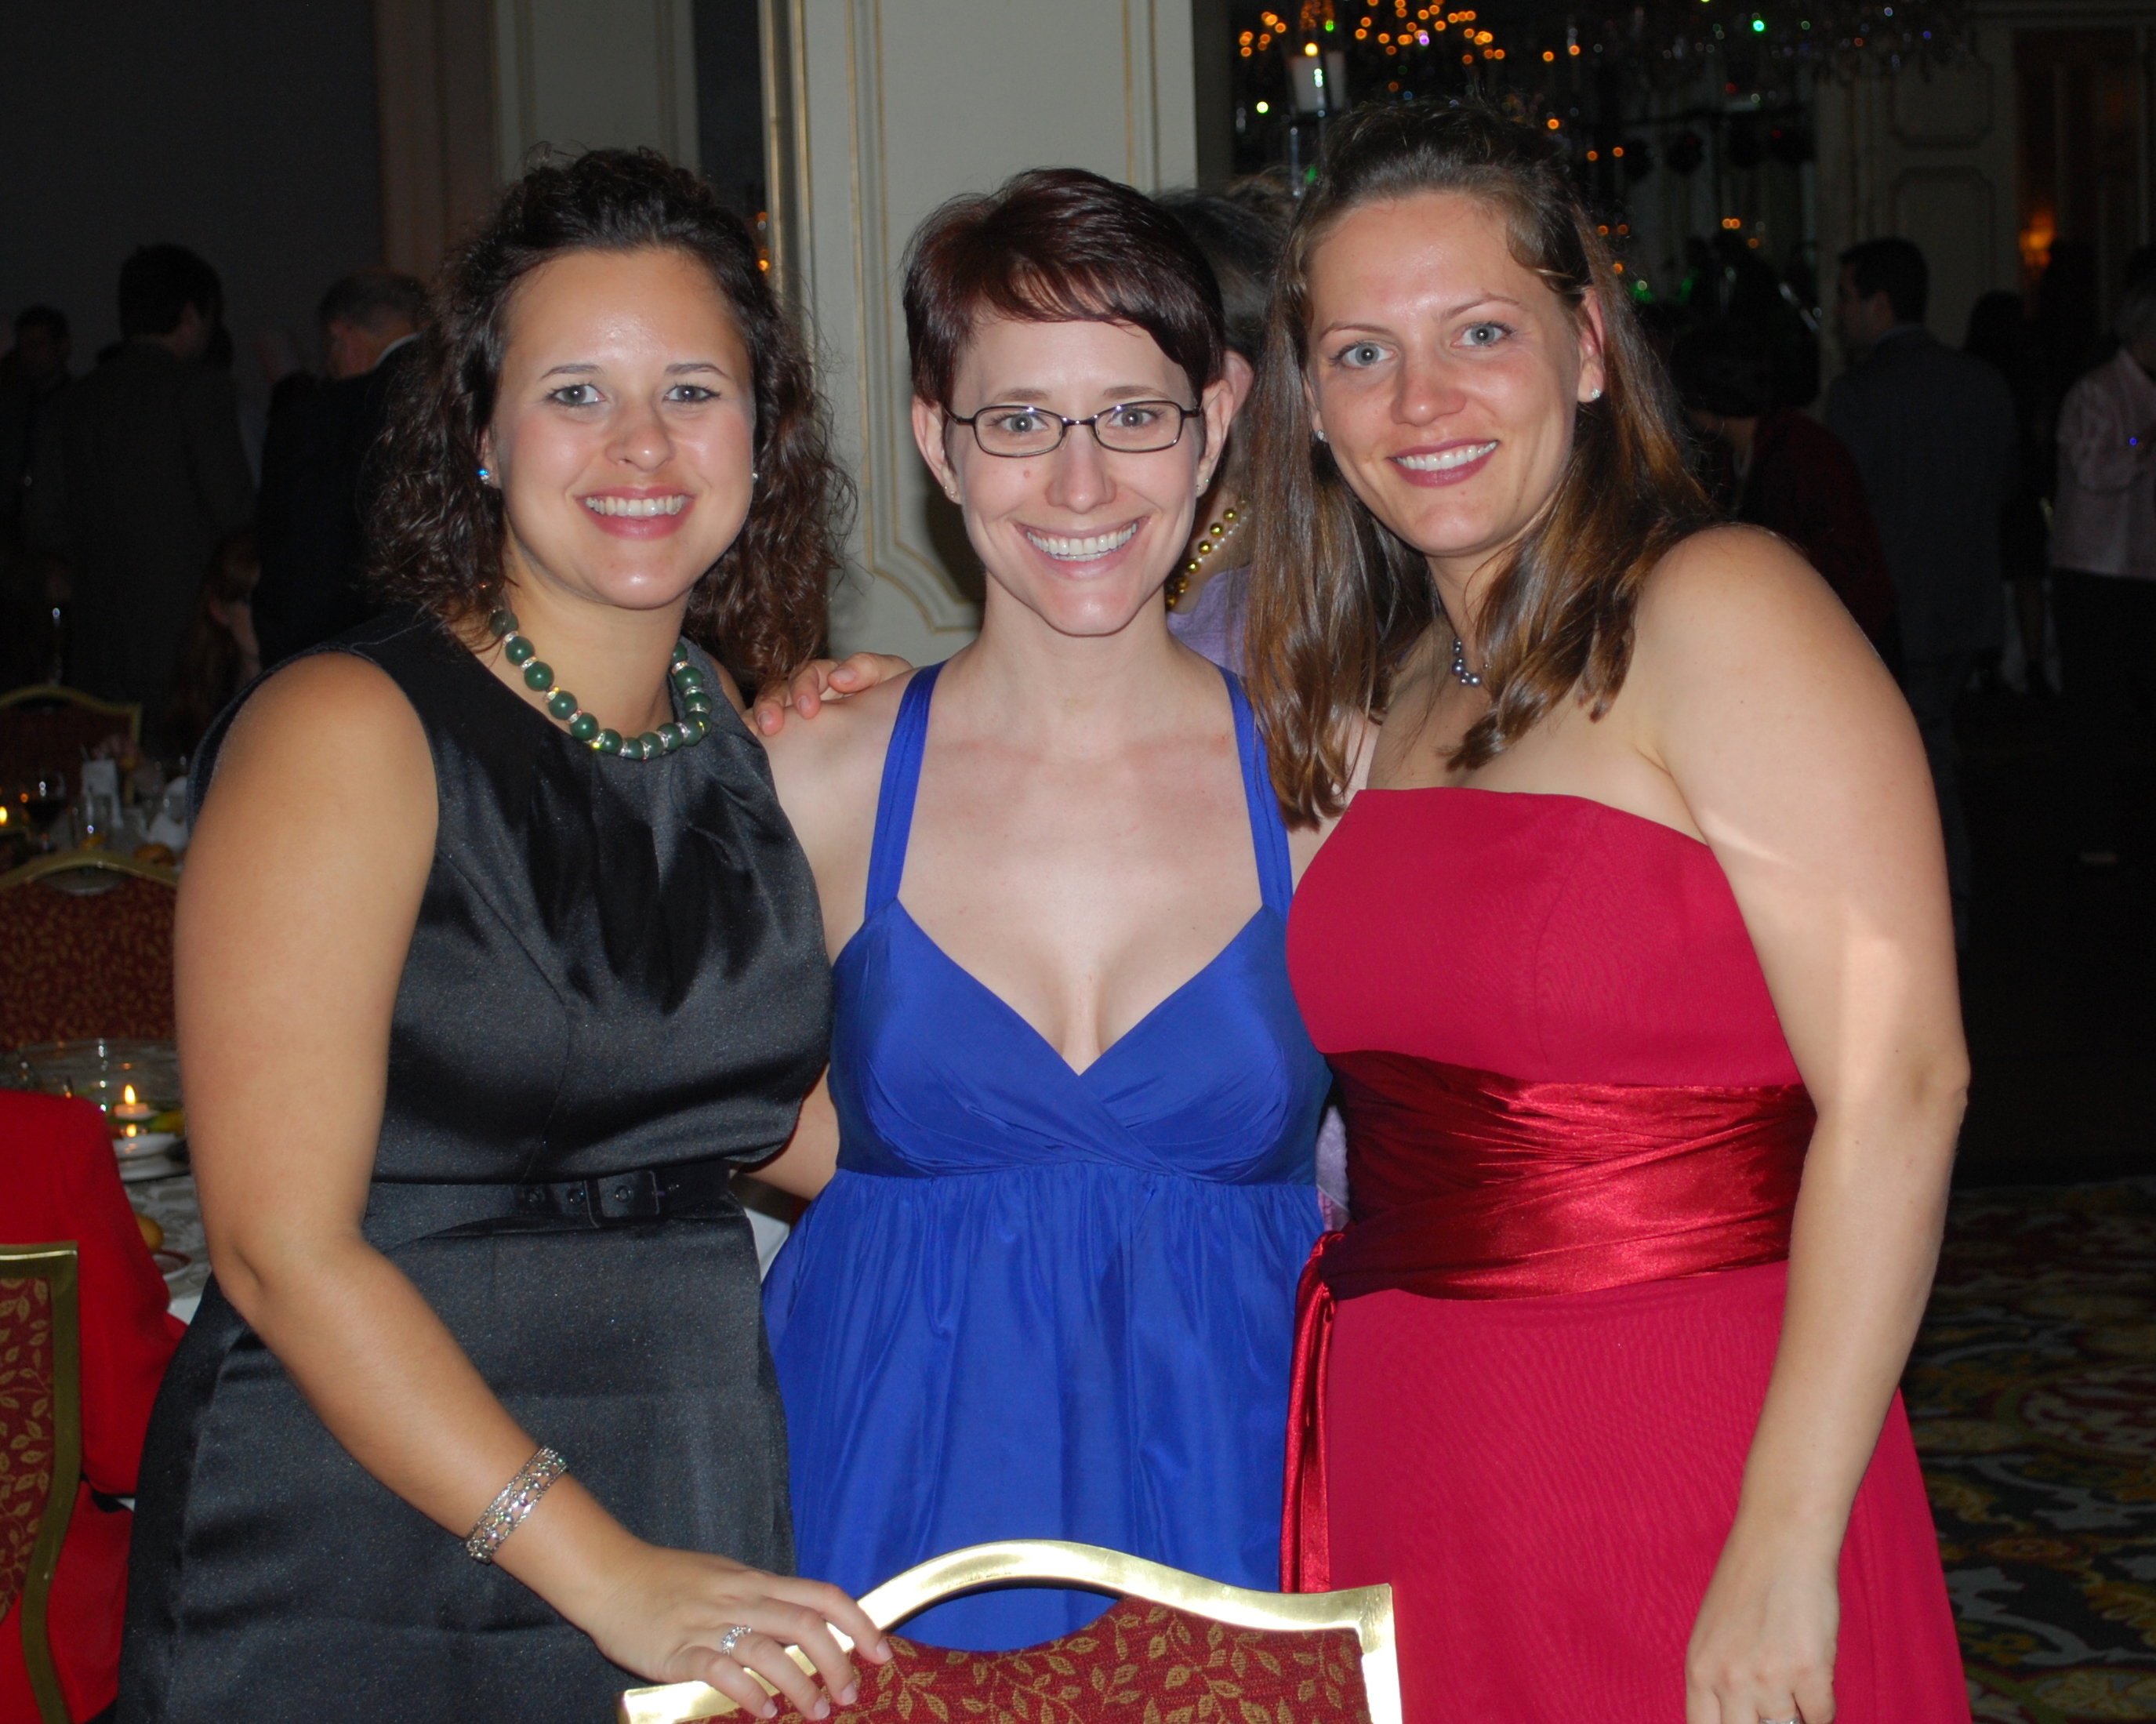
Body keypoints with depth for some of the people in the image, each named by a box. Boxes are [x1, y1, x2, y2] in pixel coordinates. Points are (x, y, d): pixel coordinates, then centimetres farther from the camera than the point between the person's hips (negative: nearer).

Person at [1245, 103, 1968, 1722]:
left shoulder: (1718, 609, -12)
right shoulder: (1372, 688, 10)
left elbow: (1896, 1085, -18)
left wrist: (1784, 1550, -22)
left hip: (1680, 1465, -6)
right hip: (1401, 1457, 6)